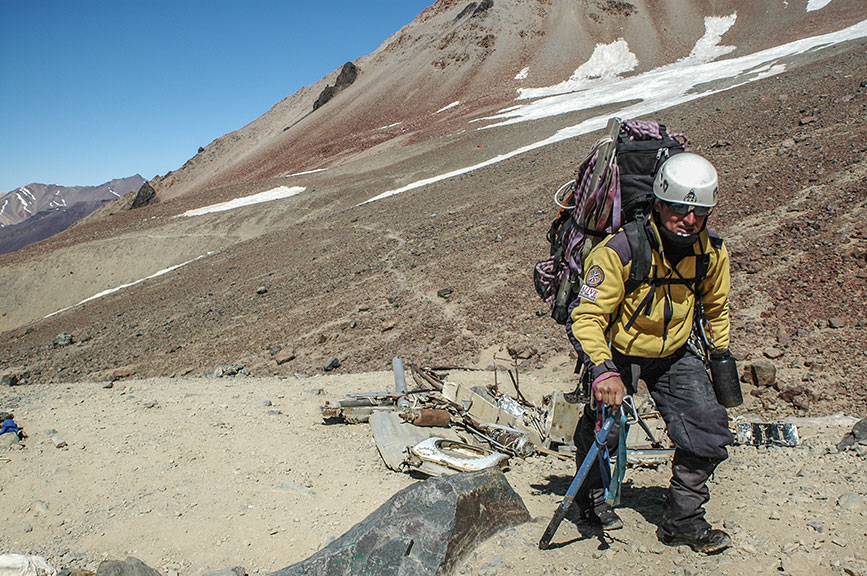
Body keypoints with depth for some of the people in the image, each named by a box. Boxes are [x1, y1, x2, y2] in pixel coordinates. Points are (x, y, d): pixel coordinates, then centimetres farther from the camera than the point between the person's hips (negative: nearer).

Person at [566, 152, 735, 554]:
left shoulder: (712, 253, -12)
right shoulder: (619, 250, -29)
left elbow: (715, 307, 9)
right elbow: (586, 317, -29)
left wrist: (721, 355, 13)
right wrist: (602, 370, -42)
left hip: (675, 355, 4)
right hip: (619, 354, -4)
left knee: (709, 436, -6)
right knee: (603, 428, -5)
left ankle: (681, 521, 16)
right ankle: (592, 498, 29)